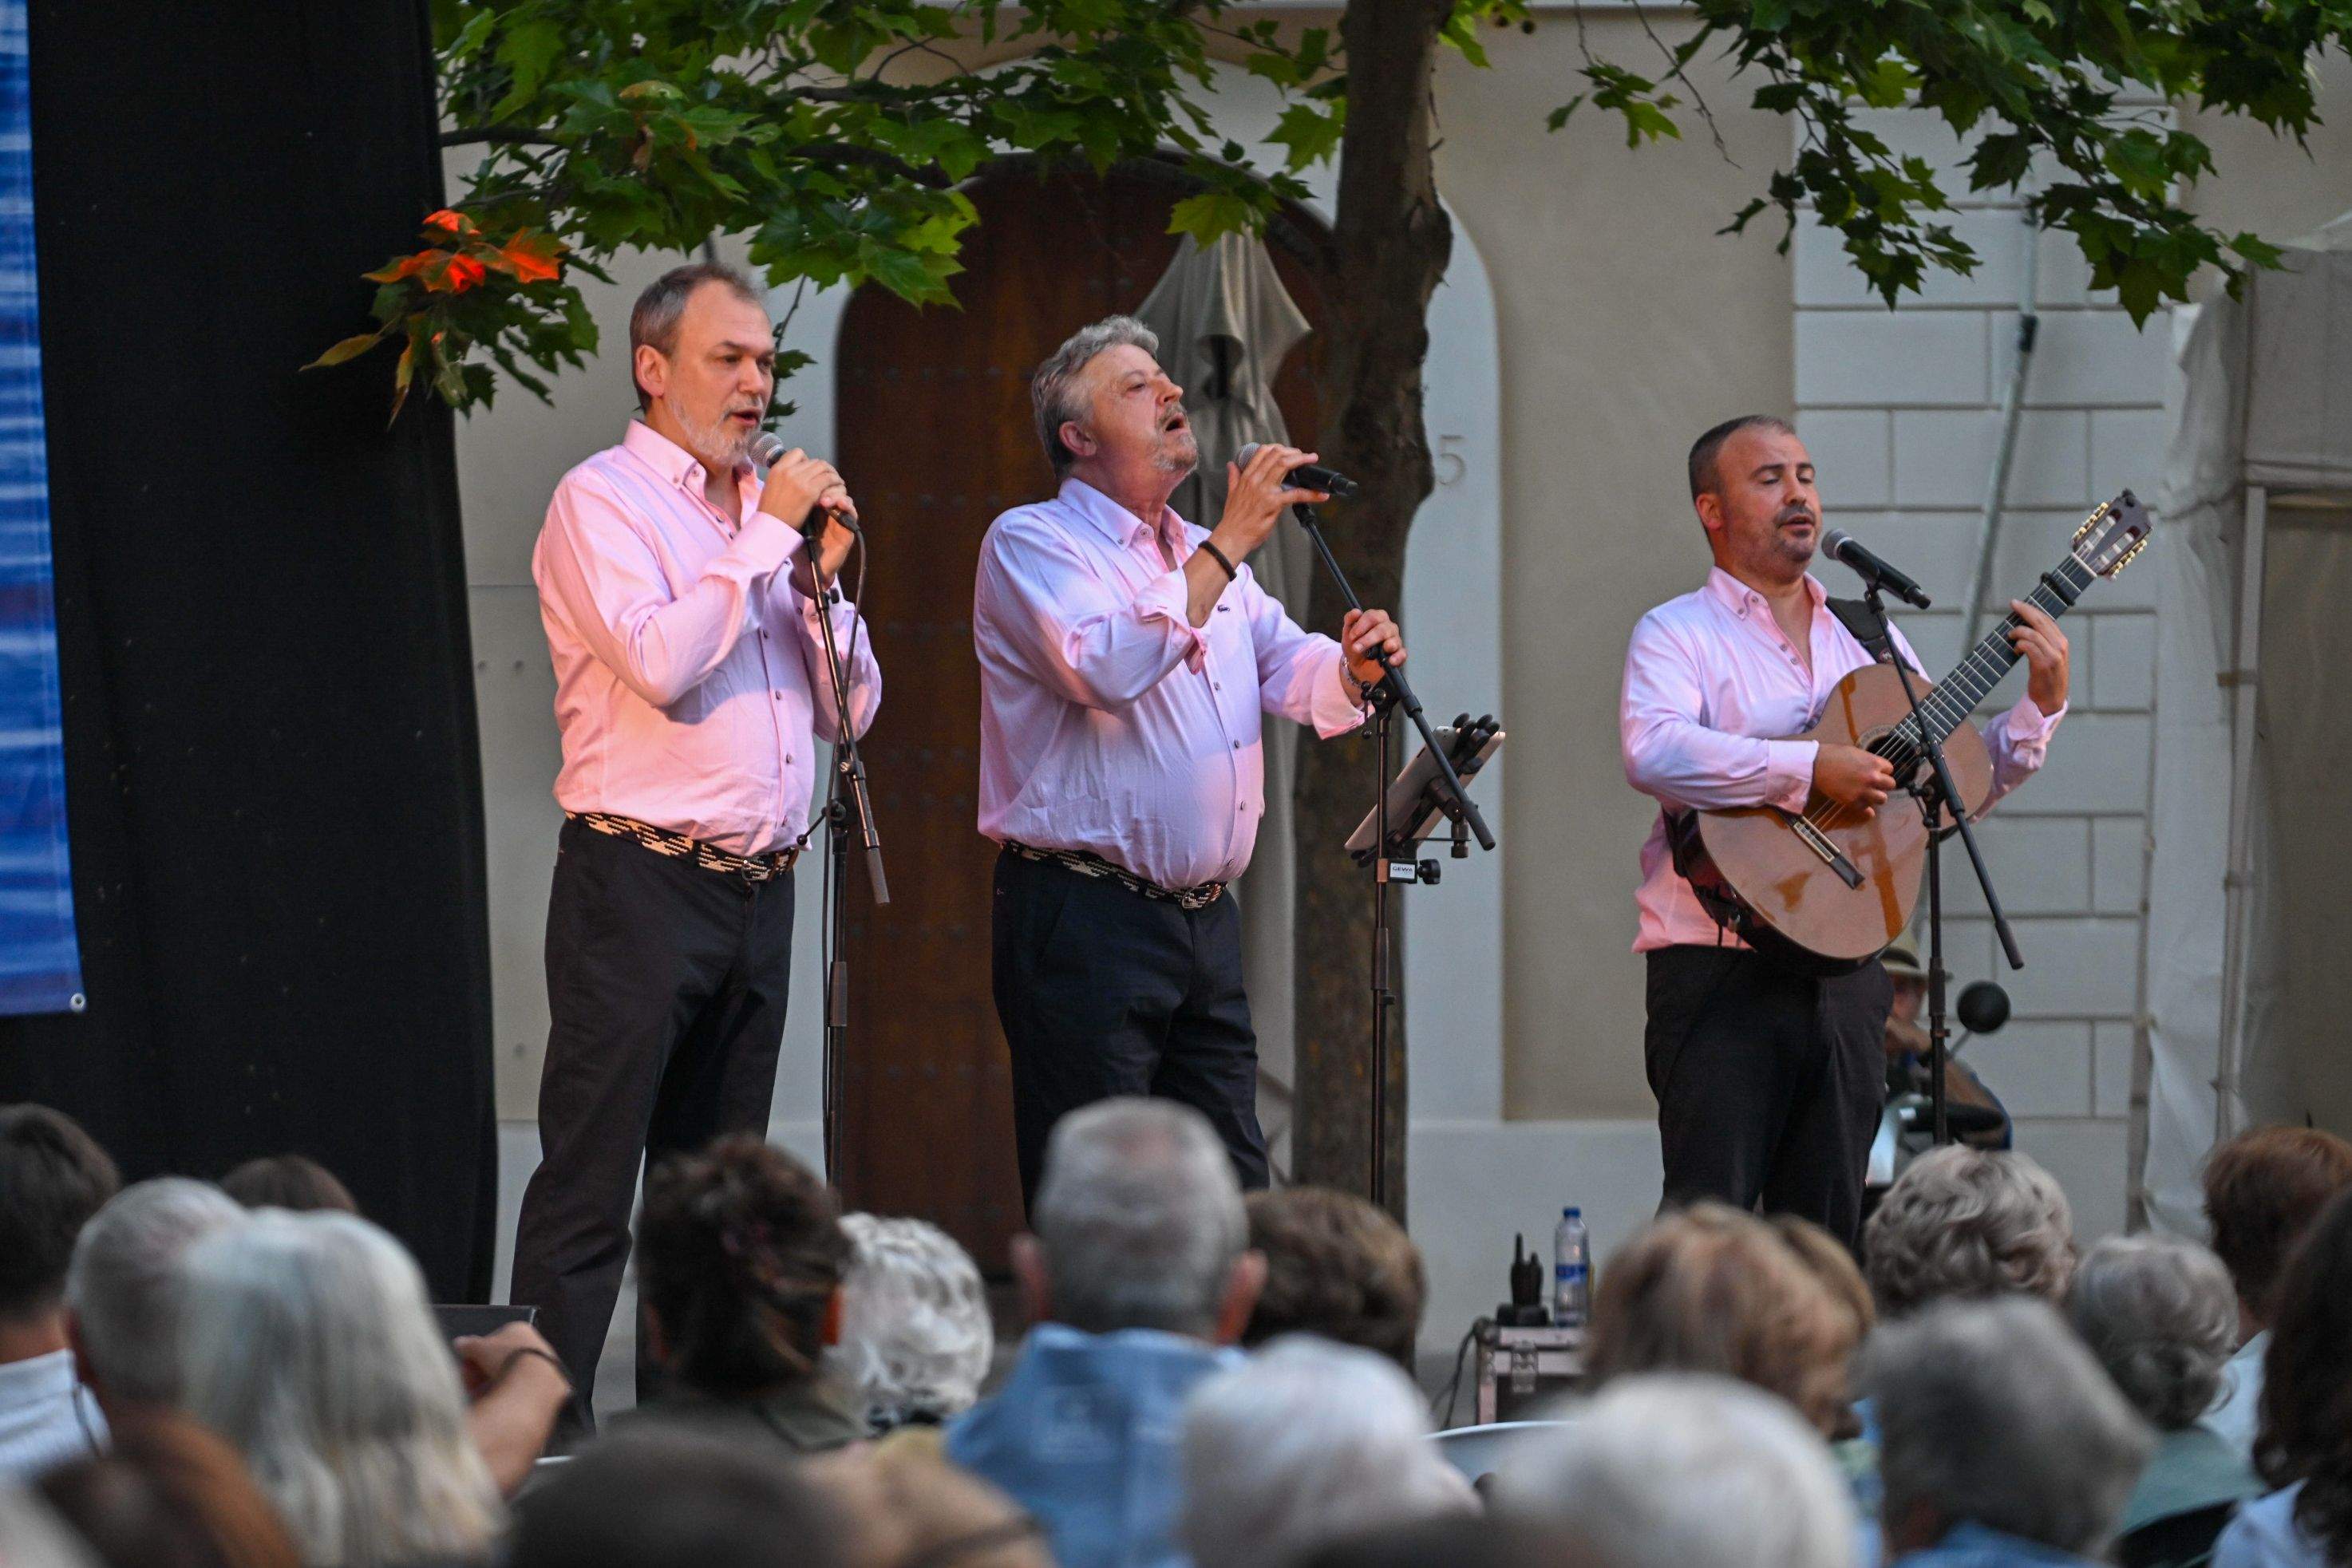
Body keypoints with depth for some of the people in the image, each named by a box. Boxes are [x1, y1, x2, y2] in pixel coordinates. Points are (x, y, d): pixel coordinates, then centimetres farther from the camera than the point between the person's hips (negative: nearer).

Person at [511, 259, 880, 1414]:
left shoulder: (768, 515, 17)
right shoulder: (603, 501, -4)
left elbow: (848, 710, 18)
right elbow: (660, 660, -20)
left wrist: (822, 580, 2)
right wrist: (767, 534, -12)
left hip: (757, 886, 7)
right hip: (642, 878, -7)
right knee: (590, 1179, -9)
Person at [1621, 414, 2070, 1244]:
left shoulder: (1866, 639, 18)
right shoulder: (1678, 634, 0)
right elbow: (1653, 753, -21)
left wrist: (2040, 706, 4)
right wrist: (1809, 771, -24)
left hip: (1843, 973, 6)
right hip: (1722, 975, -6)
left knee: (1828, 1231, 6)